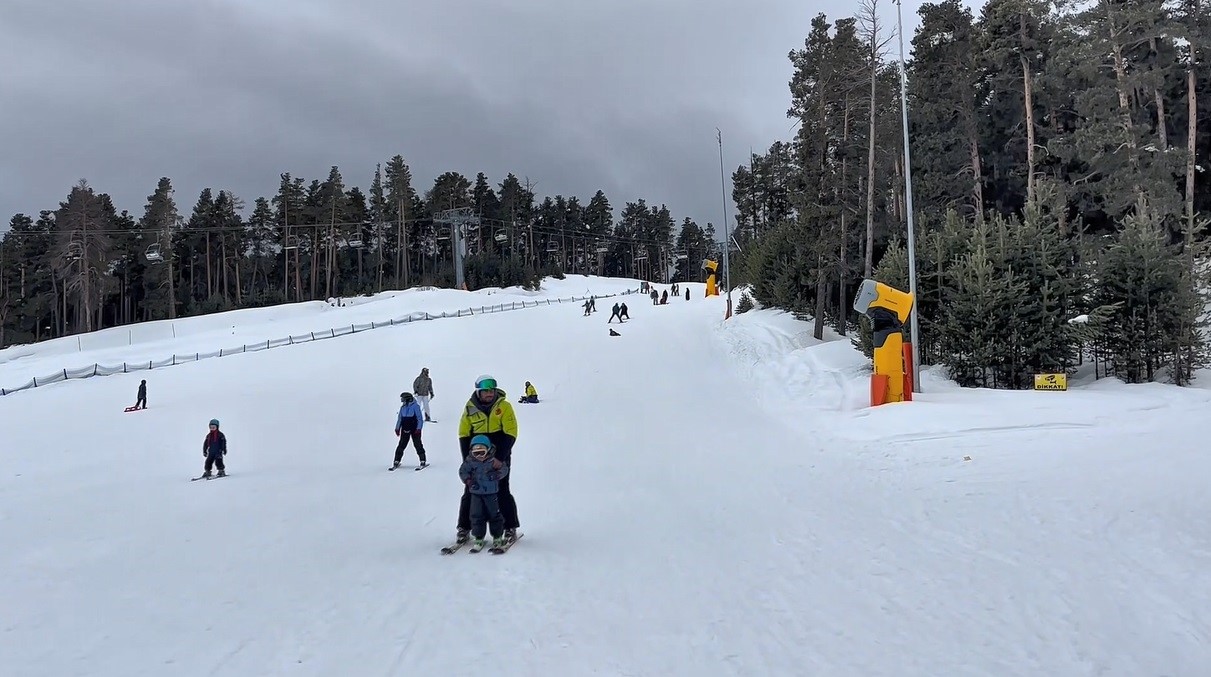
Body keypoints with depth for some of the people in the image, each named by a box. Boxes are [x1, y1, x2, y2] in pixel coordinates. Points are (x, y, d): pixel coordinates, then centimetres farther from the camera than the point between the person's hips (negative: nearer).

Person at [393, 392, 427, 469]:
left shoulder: (415, 406, -9)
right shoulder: (403, 408, 8)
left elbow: (420, 419, -9)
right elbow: (399, 419, 15)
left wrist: (418, 429, -15)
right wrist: (397, 428, 10)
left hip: (414, 430, -5)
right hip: (405, 430, 5)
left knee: (418, 445, -2)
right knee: (401, 445, 3)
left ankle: (423, 462, 5)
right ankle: (396, 462, 8)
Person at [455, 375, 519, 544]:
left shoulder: (504, 406, -6)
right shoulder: (470, 408, 0)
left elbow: (510, 433, -9)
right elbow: (464, 434, 5)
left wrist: (500, 457, -15)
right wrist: (467, 458, -4)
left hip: (499, 456, -2)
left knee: (501, 491, -2)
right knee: (470, 491, 3)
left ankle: (510, 528, 8)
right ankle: (464, 527, 13)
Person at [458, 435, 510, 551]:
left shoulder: (493, 461, -7)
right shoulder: (470, 462, -3)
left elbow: (504, 469, -5)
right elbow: (463, 471, 3)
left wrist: (496, 475, -22)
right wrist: (468, 480, -13)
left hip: (491, 493, -1)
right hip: (476, 494, 2)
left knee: (494, 515, 5)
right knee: (476, 516, 2)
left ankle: (497, 538, 18)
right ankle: (478, 539, 12)